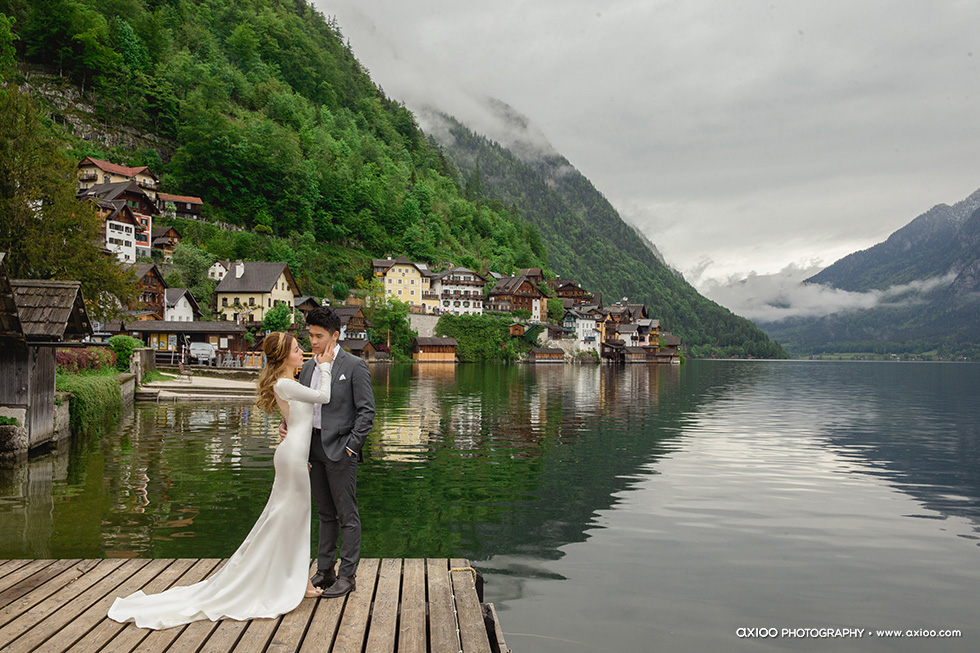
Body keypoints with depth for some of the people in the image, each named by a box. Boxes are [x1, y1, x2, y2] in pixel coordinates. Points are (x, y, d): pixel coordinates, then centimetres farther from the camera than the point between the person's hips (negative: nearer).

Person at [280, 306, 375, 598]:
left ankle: (347, 575, 11)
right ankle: (324, 571, 25)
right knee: (325, 514, 16)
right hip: (314, 449, 7)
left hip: (340, 451, -6)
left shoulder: (354, 366, -8)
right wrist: (286, 425, -4)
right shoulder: (308, 368, 11)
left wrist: (351, 446, -14)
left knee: (347, 515, 2)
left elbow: (366, 411, -10)